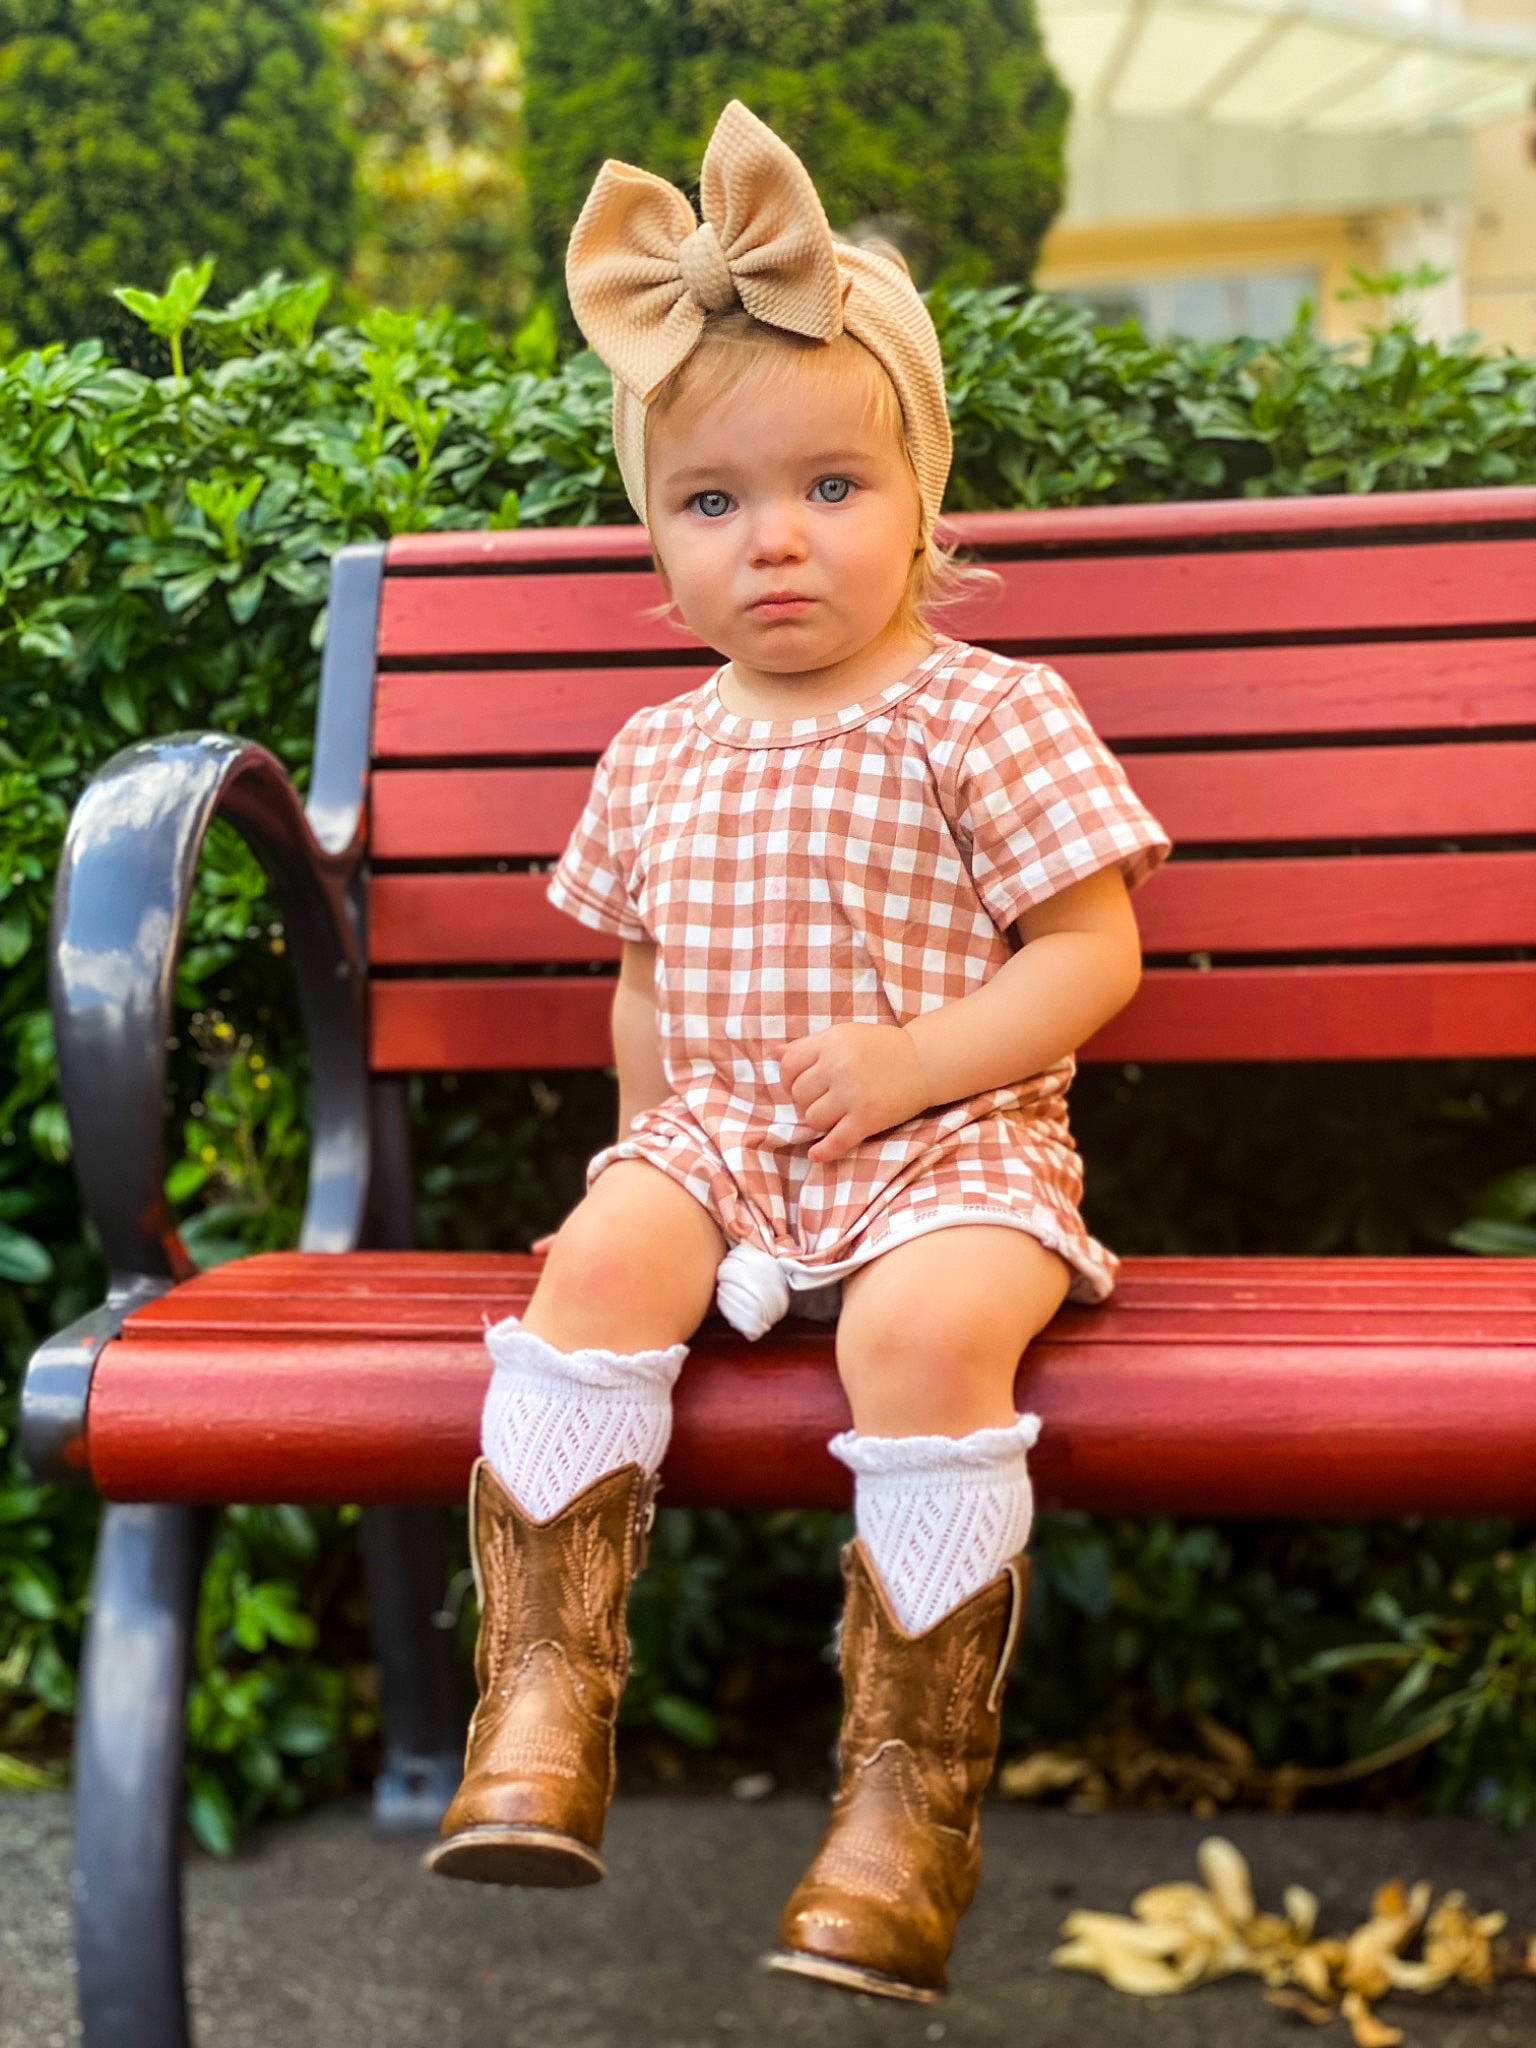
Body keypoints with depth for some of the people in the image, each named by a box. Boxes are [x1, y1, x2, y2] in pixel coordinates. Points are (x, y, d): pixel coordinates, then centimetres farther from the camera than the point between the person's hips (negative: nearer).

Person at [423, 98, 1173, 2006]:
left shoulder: (986, 715, -4)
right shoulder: (656, 755, 13)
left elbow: (1093, 951, -7)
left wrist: (920, 1059, -18)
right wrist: (648, 1139, 10)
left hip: (952, 1145, -4)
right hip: (716, 1137, 5)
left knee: (921, 1328, -33)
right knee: (600, 1263, -26)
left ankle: (913, 1786, -20)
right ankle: (545, 1704, -18)